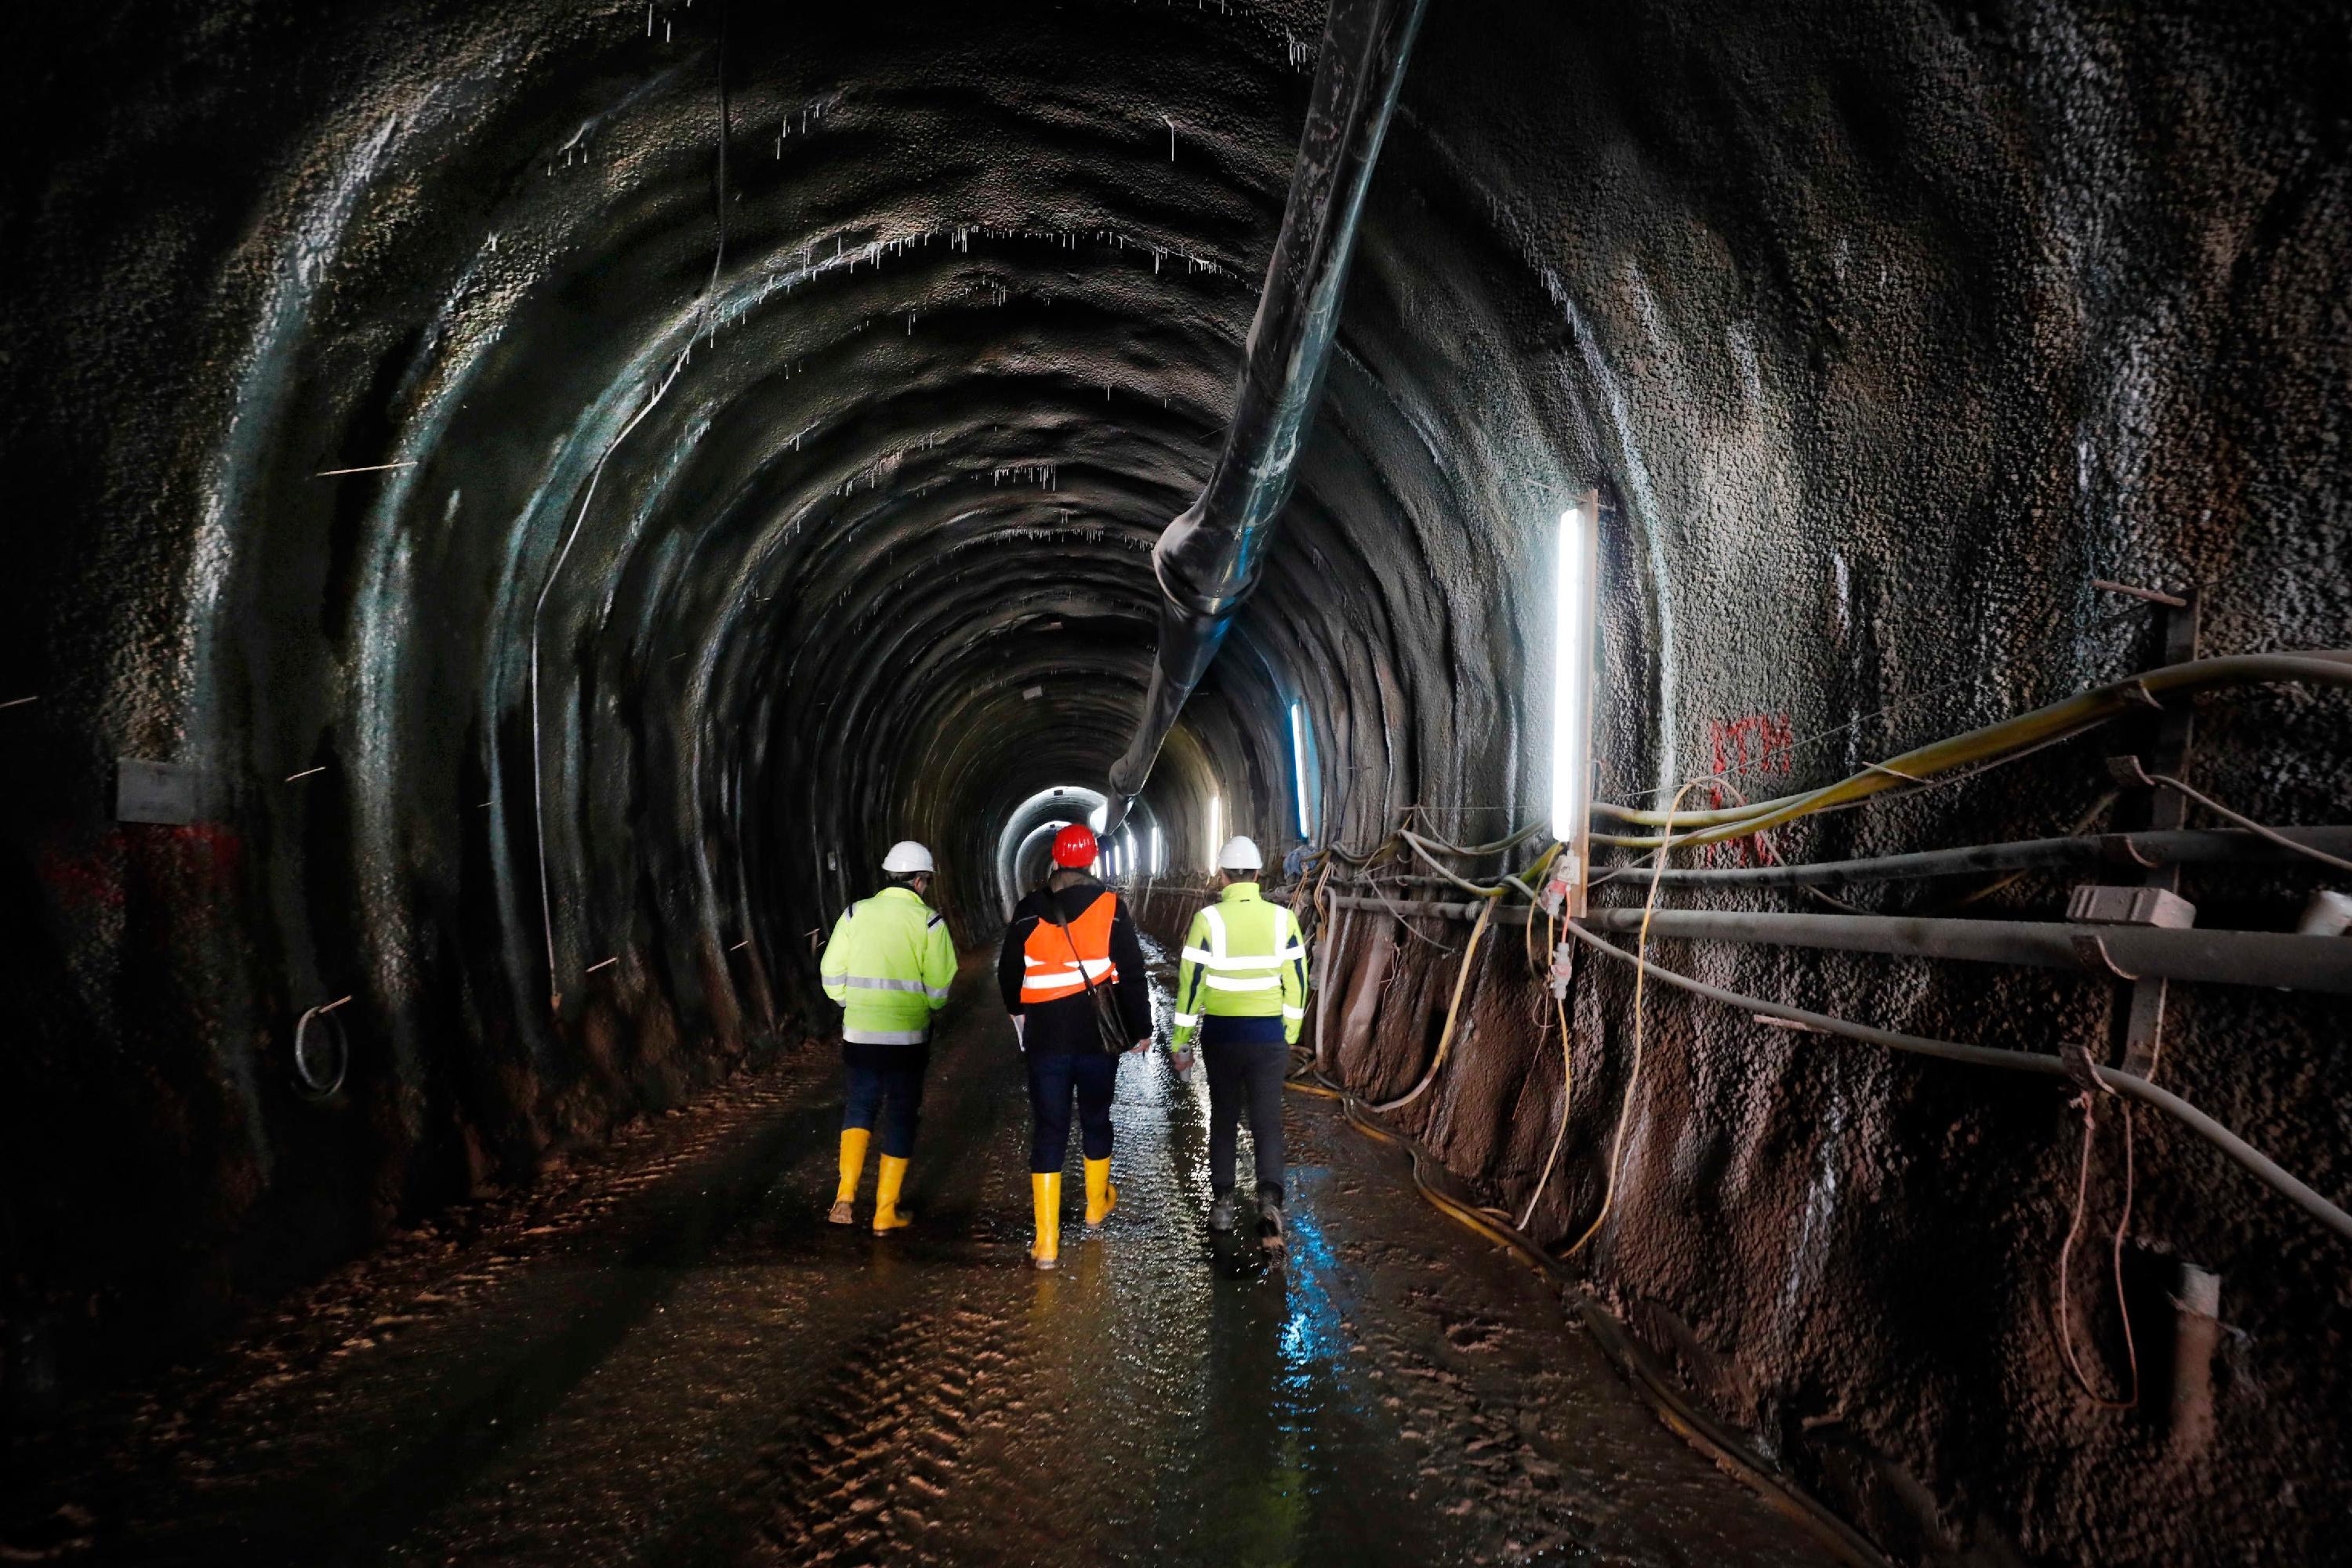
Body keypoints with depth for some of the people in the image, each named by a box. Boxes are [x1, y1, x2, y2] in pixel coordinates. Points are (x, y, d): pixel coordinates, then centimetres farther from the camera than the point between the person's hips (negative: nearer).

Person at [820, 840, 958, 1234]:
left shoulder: (856, 914, 0)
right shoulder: (929, 921, -7)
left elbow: (831, 973, 1)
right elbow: (938, 986, -8)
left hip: (859, 1032, 2)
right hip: (907, 1036, -2)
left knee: (860, 1104, 18)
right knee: (900, 1114, 9)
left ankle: (845, 1194, 2)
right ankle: (886, 1213, 12)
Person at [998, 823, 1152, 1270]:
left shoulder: (1027, 912, -2)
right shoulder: (1110, 907, -8)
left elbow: (1008, 974, 9)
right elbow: (1132, 975, -7)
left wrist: (1019, 1013, 29)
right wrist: (1140, 1029, 5)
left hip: (1045, 1039, 0)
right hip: (1098, 1035, 0)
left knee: (1048, 1132, 2)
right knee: (1095, 1120, 20)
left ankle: (1046, 1242, -3)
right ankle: (1097, 1207, 39)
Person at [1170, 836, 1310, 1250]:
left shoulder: (1208, 920, -9)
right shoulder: (1283, 919, -2)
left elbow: (1190, 984, -7)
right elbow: (1296, 984, 2)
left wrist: (1181, 1042, 2)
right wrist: (1289, 1036, 15)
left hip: (1220, 1034, 0)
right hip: (1269, 1036, 1)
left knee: (1223, 1118, 16)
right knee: (1267, 1122, 5)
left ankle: (1223, 1203, 19)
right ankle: (1270, 1200, -14)